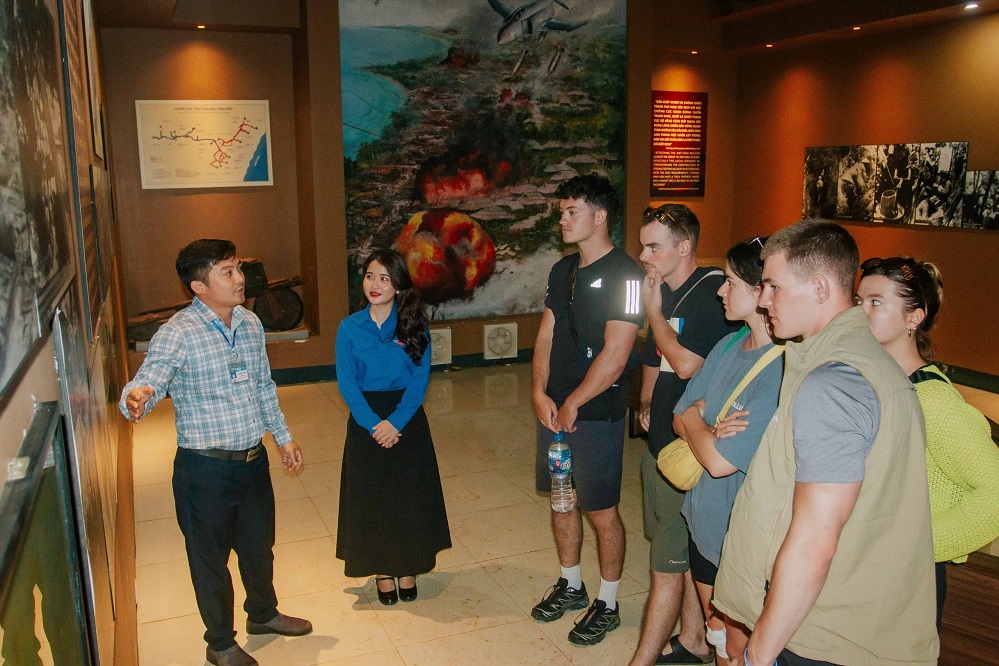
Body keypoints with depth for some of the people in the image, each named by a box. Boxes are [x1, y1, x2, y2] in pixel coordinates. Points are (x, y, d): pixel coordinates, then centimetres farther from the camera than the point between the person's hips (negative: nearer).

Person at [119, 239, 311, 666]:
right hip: (205, 469, -6)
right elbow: (147, 382, -31)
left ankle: (263, 613, 49)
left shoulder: (250, 323, 3)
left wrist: (282, 436, 17)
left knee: (259, 544, 23)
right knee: (211, 555, 13)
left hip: (253, 459, 6)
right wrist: (135, 398, -54)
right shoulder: (177, 335, -18)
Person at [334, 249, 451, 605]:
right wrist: (373, 424, -17)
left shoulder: (414, 325, -4)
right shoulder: (350, 328, -3)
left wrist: (395, 422, -18)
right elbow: (346, 382, -6)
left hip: (407, 420, 0)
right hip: (366, 422, 0)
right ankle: (382, 570, 25)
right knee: (371, 498, 7)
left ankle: (407, 567, 27)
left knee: (410, 496, 8)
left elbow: (420, 379, -8)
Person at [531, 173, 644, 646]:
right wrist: (541, 394, -3)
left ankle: (607, 604, 25)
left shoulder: (624, 275, -16)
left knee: (600, 511, 5)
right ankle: (570, 585, 38)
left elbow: (615, 356, -19)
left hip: (596, 415, -7)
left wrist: (572, 404, -13)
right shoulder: (562, 270, 9)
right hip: (553, 409, 7)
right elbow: (546, 336, 10)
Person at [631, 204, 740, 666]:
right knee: (685, 553, 21)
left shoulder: (713, 291, -17)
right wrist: (647, 402, 10)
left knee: (667, 565, 0)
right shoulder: (667, 291, 9)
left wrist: (653, 311, -13)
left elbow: (686, 364, -23)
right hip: (662, 440, 9)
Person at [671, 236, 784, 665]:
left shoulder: (786, 371, -26)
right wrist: (711, 431, -18)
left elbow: (721, 461, -27)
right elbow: (680, 418, 4)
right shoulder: (729, 345, 0)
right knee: (717, 631, 26)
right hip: (704, 518, 7)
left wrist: (696, 418, -8)